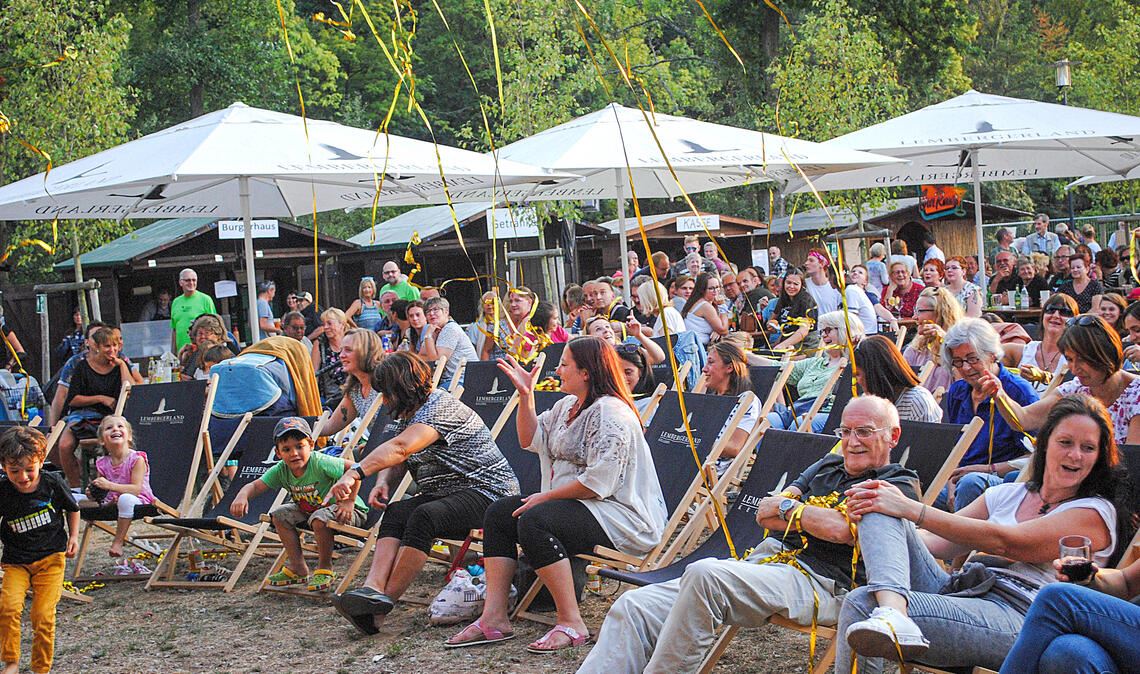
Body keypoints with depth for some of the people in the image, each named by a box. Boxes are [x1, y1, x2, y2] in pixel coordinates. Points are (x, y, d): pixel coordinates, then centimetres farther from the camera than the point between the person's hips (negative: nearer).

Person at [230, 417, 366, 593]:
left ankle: (325, 570, -12)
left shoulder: (320, 463, -29)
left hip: (351, 511, -7)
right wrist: (242, 496, -36)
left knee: (320, 519, -35)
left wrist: (349, 502, -31)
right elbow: (255, 486, -12)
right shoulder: (280, 470, -10)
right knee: (280, 514, -3)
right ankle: (298, 568, 7)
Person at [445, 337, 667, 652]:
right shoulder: (567, 405, 15)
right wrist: (526, 394, 10)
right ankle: (494, 617, -6)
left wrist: (546, 496, -15)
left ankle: (571, 623, -26)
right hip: (575, 503, 11)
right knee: (498, 513, 2)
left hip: (621, 514, -11)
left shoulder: (610, 413, -18)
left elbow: (598, 482, -24)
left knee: (534, 521, -31)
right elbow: (531, 440, 21)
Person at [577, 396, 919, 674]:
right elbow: (764, 512, 18)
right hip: (763, 560, 8)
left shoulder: (899, 486, 4)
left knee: (704, 573, -36)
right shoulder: (828, 466, 27)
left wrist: (789, 507, 5)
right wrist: (816, 518, 0)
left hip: (819, 583, -8)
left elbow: (840, 529, -13)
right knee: (634, 606, -9)